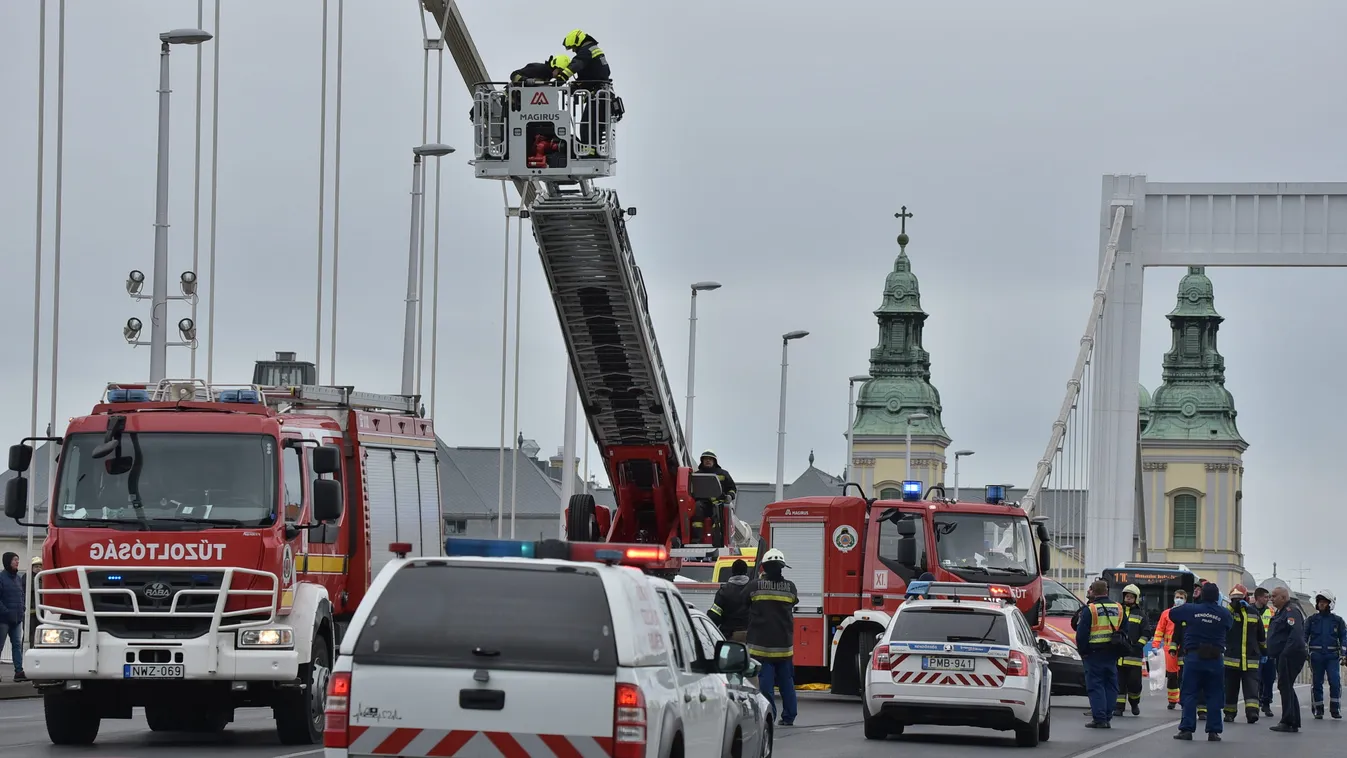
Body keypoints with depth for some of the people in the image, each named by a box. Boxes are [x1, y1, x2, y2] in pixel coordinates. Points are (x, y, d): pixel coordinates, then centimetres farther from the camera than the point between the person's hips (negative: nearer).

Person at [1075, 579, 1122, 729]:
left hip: (1094, 654, -5)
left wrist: (1082, 651, 2)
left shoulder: (1090, 610, -9)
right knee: (1110, 686, 11)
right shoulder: (1118, 609, 9)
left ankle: (1099, 718, -8)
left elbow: (1081, 633, -9)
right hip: (1112, 654, 5)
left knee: (1095, 686, -3)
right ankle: (1107, 717, 11)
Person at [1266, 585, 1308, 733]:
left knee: (1285, 687, -11)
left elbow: (1296, 634, -25)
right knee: (1286, 688, 13)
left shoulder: (1292, 611, -15)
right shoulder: (1281, 612, 20)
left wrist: (1286, 652, -26)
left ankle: (1288, 722, -10)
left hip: (1290, 655, -11)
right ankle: (1293, 722, 17)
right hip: (1284, 656, 11)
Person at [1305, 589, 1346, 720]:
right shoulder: (1312, 620, 9)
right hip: (1316, 656, 1)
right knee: (1317, 683, 3)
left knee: (1335, 682, -12)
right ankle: (1318, 710, 11)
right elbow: (1304, 635, 8)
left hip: (1332, 656, -1)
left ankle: (1335, 709, -4)